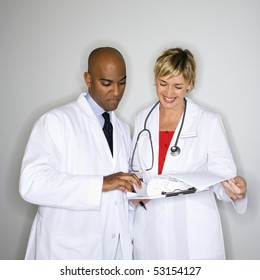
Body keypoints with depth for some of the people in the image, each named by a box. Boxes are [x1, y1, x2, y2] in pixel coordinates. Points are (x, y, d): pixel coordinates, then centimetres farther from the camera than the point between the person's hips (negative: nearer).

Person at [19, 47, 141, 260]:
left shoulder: (123, 130, 11)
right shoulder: (56, 121, -10)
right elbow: (31, 183, -22)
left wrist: (132, 191, -3)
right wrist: (100, 184, -26)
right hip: (68, 251, -5)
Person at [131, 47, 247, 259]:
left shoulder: (209, 122, -6)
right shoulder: (143, 120, 6)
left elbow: (222, 176, -5)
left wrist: (234, 190, -26)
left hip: (194, 233, -3)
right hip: (149, 231, 3)